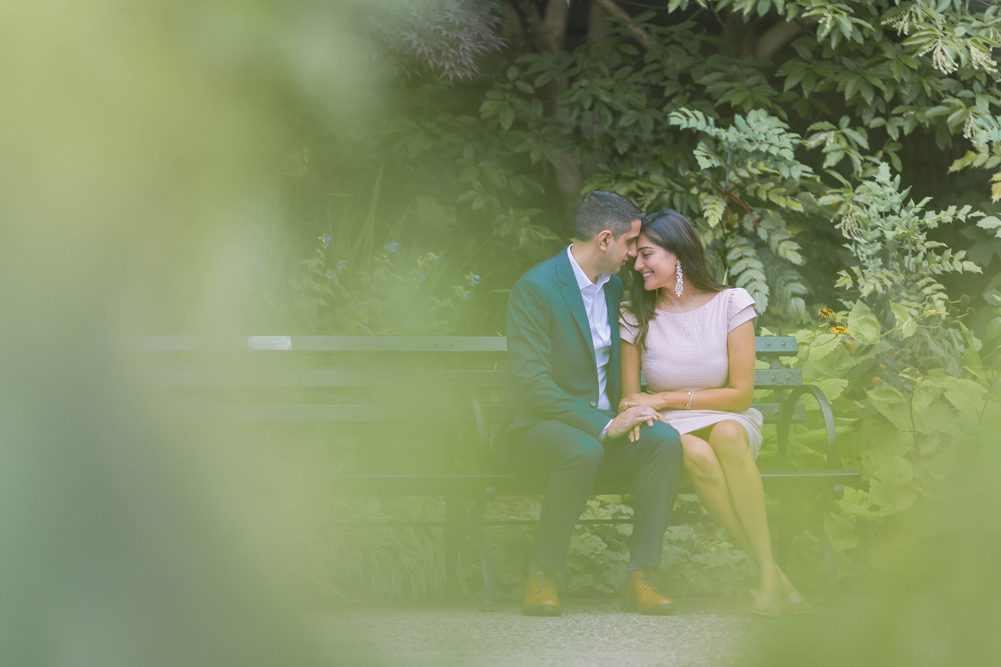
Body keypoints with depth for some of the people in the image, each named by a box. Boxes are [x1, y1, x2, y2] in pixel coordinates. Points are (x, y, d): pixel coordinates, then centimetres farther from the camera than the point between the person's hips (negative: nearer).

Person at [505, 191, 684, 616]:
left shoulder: (613, 287, 12)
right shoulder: (534, 289, -13)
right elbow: (531, 384, -20)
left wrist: (629, 412, 2)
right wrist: (602, 426, -26)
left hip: (604, 425, 6)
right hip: (540, 427, -6)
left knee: (665, 440, -25)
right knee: (584, 452, -40)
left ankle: (640, 577, -24)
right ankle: (541, 578, -24)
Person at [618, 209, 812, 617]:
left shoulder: (730, 304, -2)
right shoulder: (637, 316, 4)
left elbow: (740, 394, -6)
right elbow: (629, 397, 5)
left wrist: (665, 399, -10)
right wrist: (641, 412, -20)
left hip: (730, 423, -1)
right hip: (671, 430, 1)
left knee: (727, 433, -39)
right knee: (696, 453, -37)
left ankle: (770, 573, -42)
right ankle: (771, 578, -38)